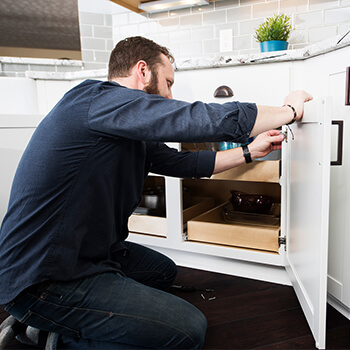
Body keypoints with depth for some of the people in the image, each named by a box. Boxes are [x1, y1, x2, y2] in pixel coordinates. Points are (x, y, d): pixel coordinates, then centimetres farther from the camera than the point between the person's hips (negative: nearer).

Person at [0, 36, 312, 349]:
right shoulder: (98, 99, -20)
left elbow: (179, 161, 16)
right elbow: (214, 120, -23)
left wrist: (249, 152, 18)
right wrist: (289, 111, -6)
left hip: (85, 252, 10)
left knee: (164, 271, 27)